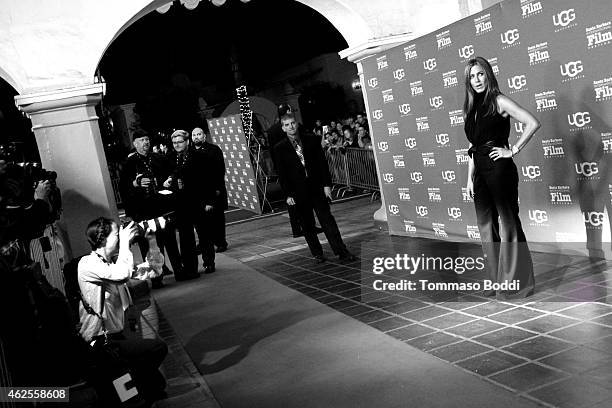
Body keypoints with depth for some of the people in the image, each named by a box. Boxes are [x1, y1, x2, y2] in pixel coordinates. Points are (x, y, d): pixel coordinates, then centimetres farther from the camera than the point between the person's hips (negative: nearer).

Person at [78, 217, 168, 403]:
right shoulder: (87, 264, -23)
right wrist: (125, 241, -24)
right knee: (159, 348, -7)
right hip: (100, 343, -9)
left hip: (114, 335, 9)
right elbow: (123, 274, -36)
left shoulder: (109, 263, 8)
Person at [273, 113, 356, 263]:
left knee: (327, 220, -3)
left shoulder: (311, 140, 4)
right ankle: (317, 253, 19)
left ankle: (342, 252, -2)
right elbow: (282, 173, 1)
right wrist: (288, 194, -4)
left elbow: (322, 162, 4)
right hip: (298, 192, 0)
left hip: (317, 187, 0)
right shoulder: (280, 148, 1)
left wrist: (327, 184, -2)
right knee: (307, 225, 6)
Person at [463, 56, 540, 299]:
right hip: (480, 172, 7)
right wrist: (470, 177, 11)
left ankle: (518, 283, 6)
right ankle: (497, 281, 20)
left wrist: (514, 151, -13)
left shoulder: (499, 101, -6)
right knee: (486, 225, 10)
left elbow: (533, 123, -15)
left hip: (500, 169, -7)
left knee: (509, 224, -2)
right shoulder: (471, 108, 14)